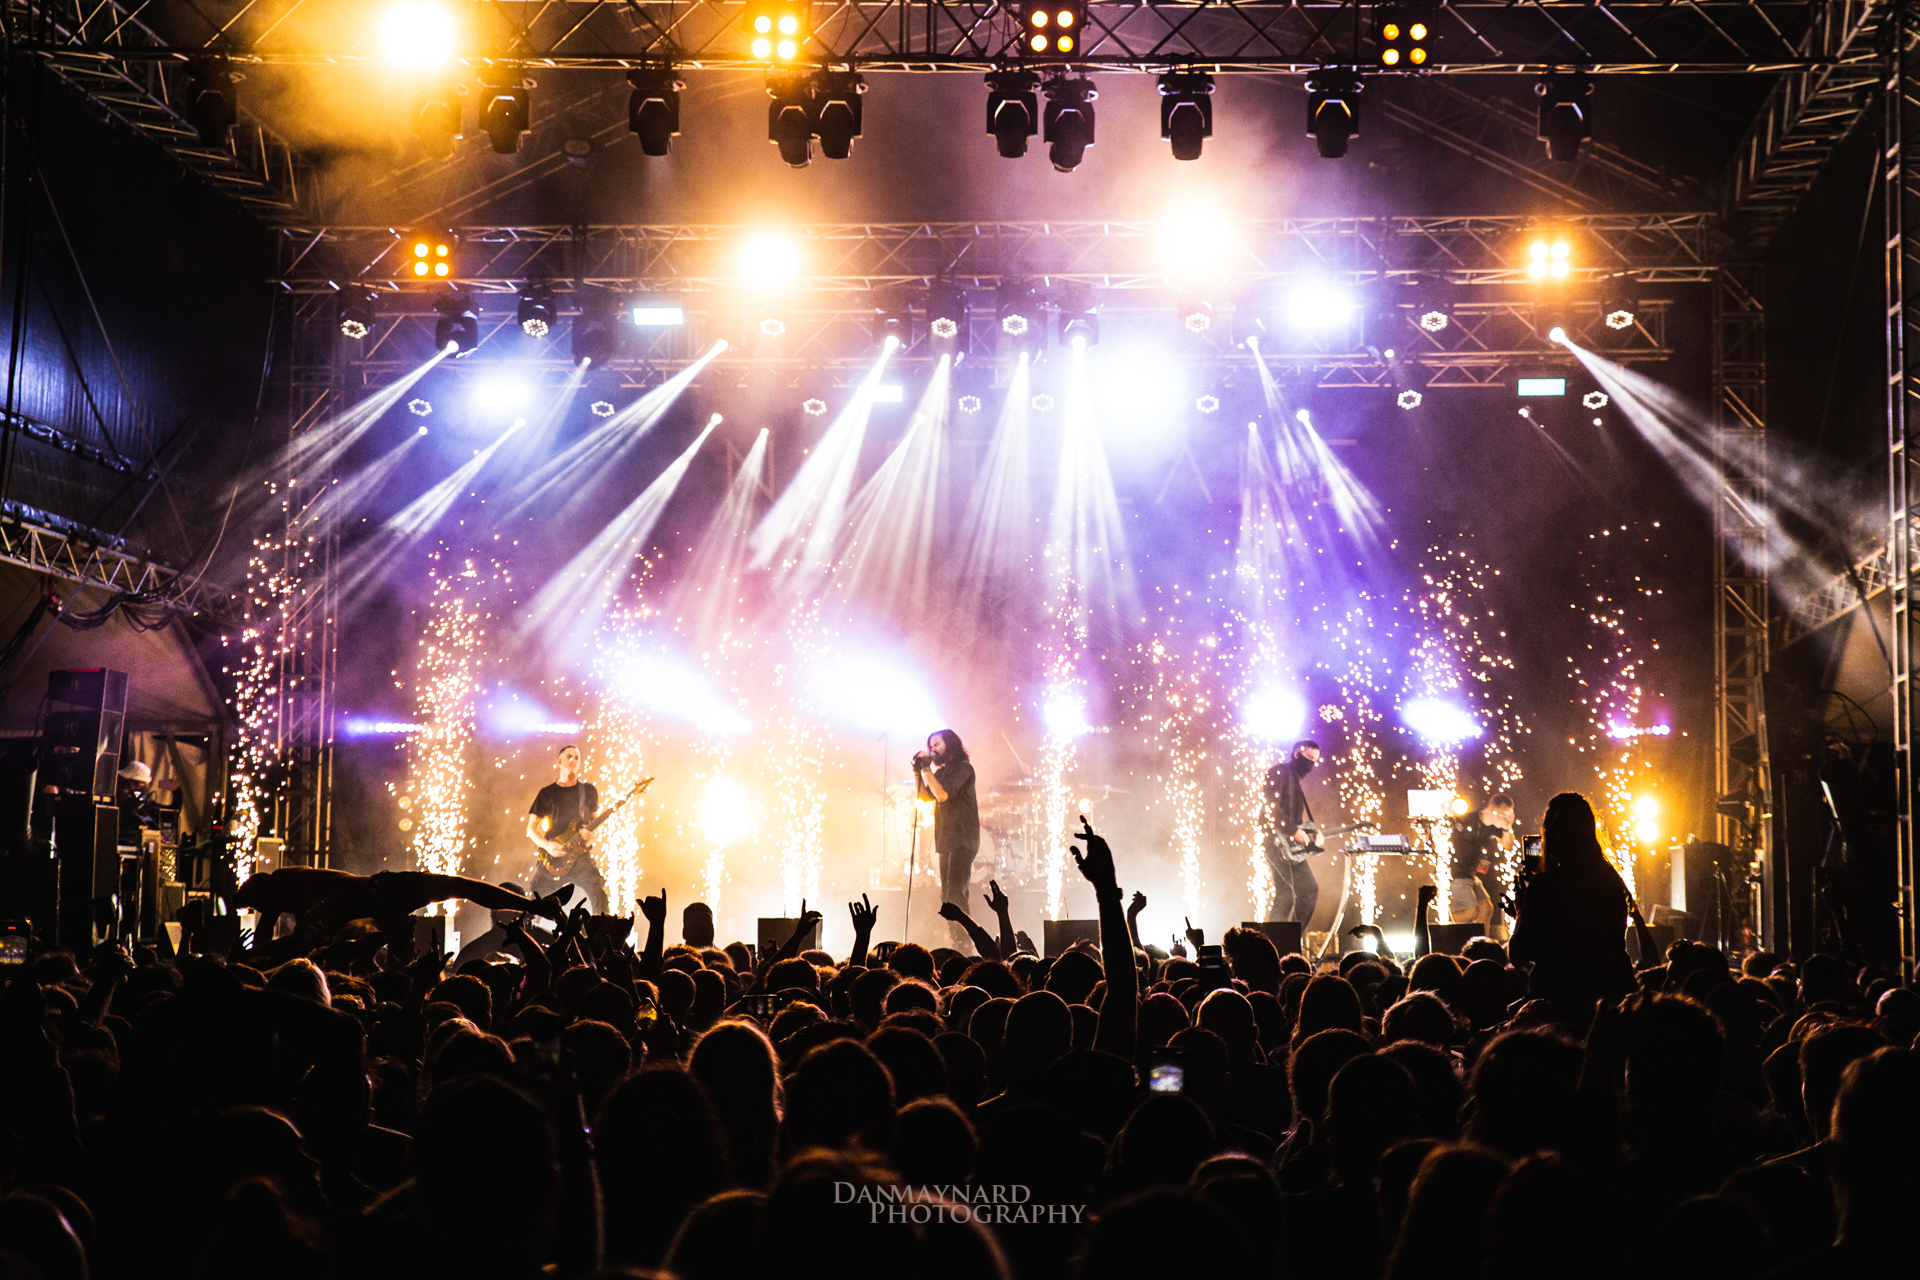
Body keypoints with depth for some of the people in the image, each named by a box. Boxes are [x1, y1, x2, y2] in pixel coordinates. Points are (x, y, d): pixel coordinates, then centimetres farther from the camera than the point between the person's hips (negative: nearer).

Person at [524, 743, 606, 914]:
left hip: (580, 856, 0)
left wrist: (591, 835, -6)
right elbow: (531, 829, 7)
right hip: (552, 858, 0)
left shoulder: (589, 791, 11)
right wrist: (547, 845, -12)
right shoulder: (547, 793, 8)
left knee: (599, 892, -23)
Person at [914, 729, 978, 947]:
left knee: (955, 893, -16)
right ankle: (956, 940, 13)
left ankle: (963, 942, -18)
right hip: (946, 841, 9)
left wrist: (927, 770, -15)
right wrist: (917, 772, 6)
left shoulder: (963, 768, -8)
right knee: (947, 896, 9)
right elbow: (926, 796, 17)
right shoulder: (942, 771, 18)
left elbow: (943, 795, -18)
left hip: (962, 841, -9)